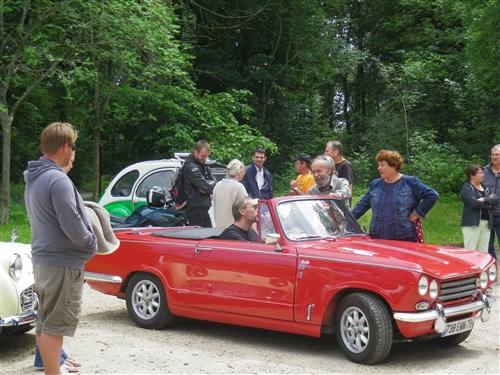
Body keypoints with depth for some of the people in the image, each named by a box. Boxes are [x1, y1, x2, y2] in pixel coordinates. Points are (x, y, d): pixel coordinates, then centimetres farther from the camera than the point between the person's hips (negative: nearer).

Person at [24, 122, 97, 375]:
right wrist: (92, 245, -6)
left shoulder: (32, 179, 10)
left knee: (45, 319, 19)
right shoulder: (58, 180, -20)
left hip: (41, 257, 10)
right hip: (62, 261, -10)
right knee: (55, 323, -4)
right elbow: (73, 227, -22)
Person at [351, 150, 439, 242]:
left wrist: (417, 213, -5)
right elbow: (362, 205, 20)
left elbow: (432, 195, -1)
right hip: (378, 238, 4)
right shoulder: (374, 185, 14)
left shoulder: (410, 183, 0)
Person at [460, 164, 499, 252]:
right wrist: (488, 204, -5)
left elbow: (496, 200, 4)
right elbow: (474, 203, -17)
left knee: (483, 252, 6)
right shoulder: (466, 188, -3)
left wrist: (484, 200, -12)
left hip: (486, 224, 7)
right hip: (472, 224, -7)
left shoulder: (485, 188, 18)